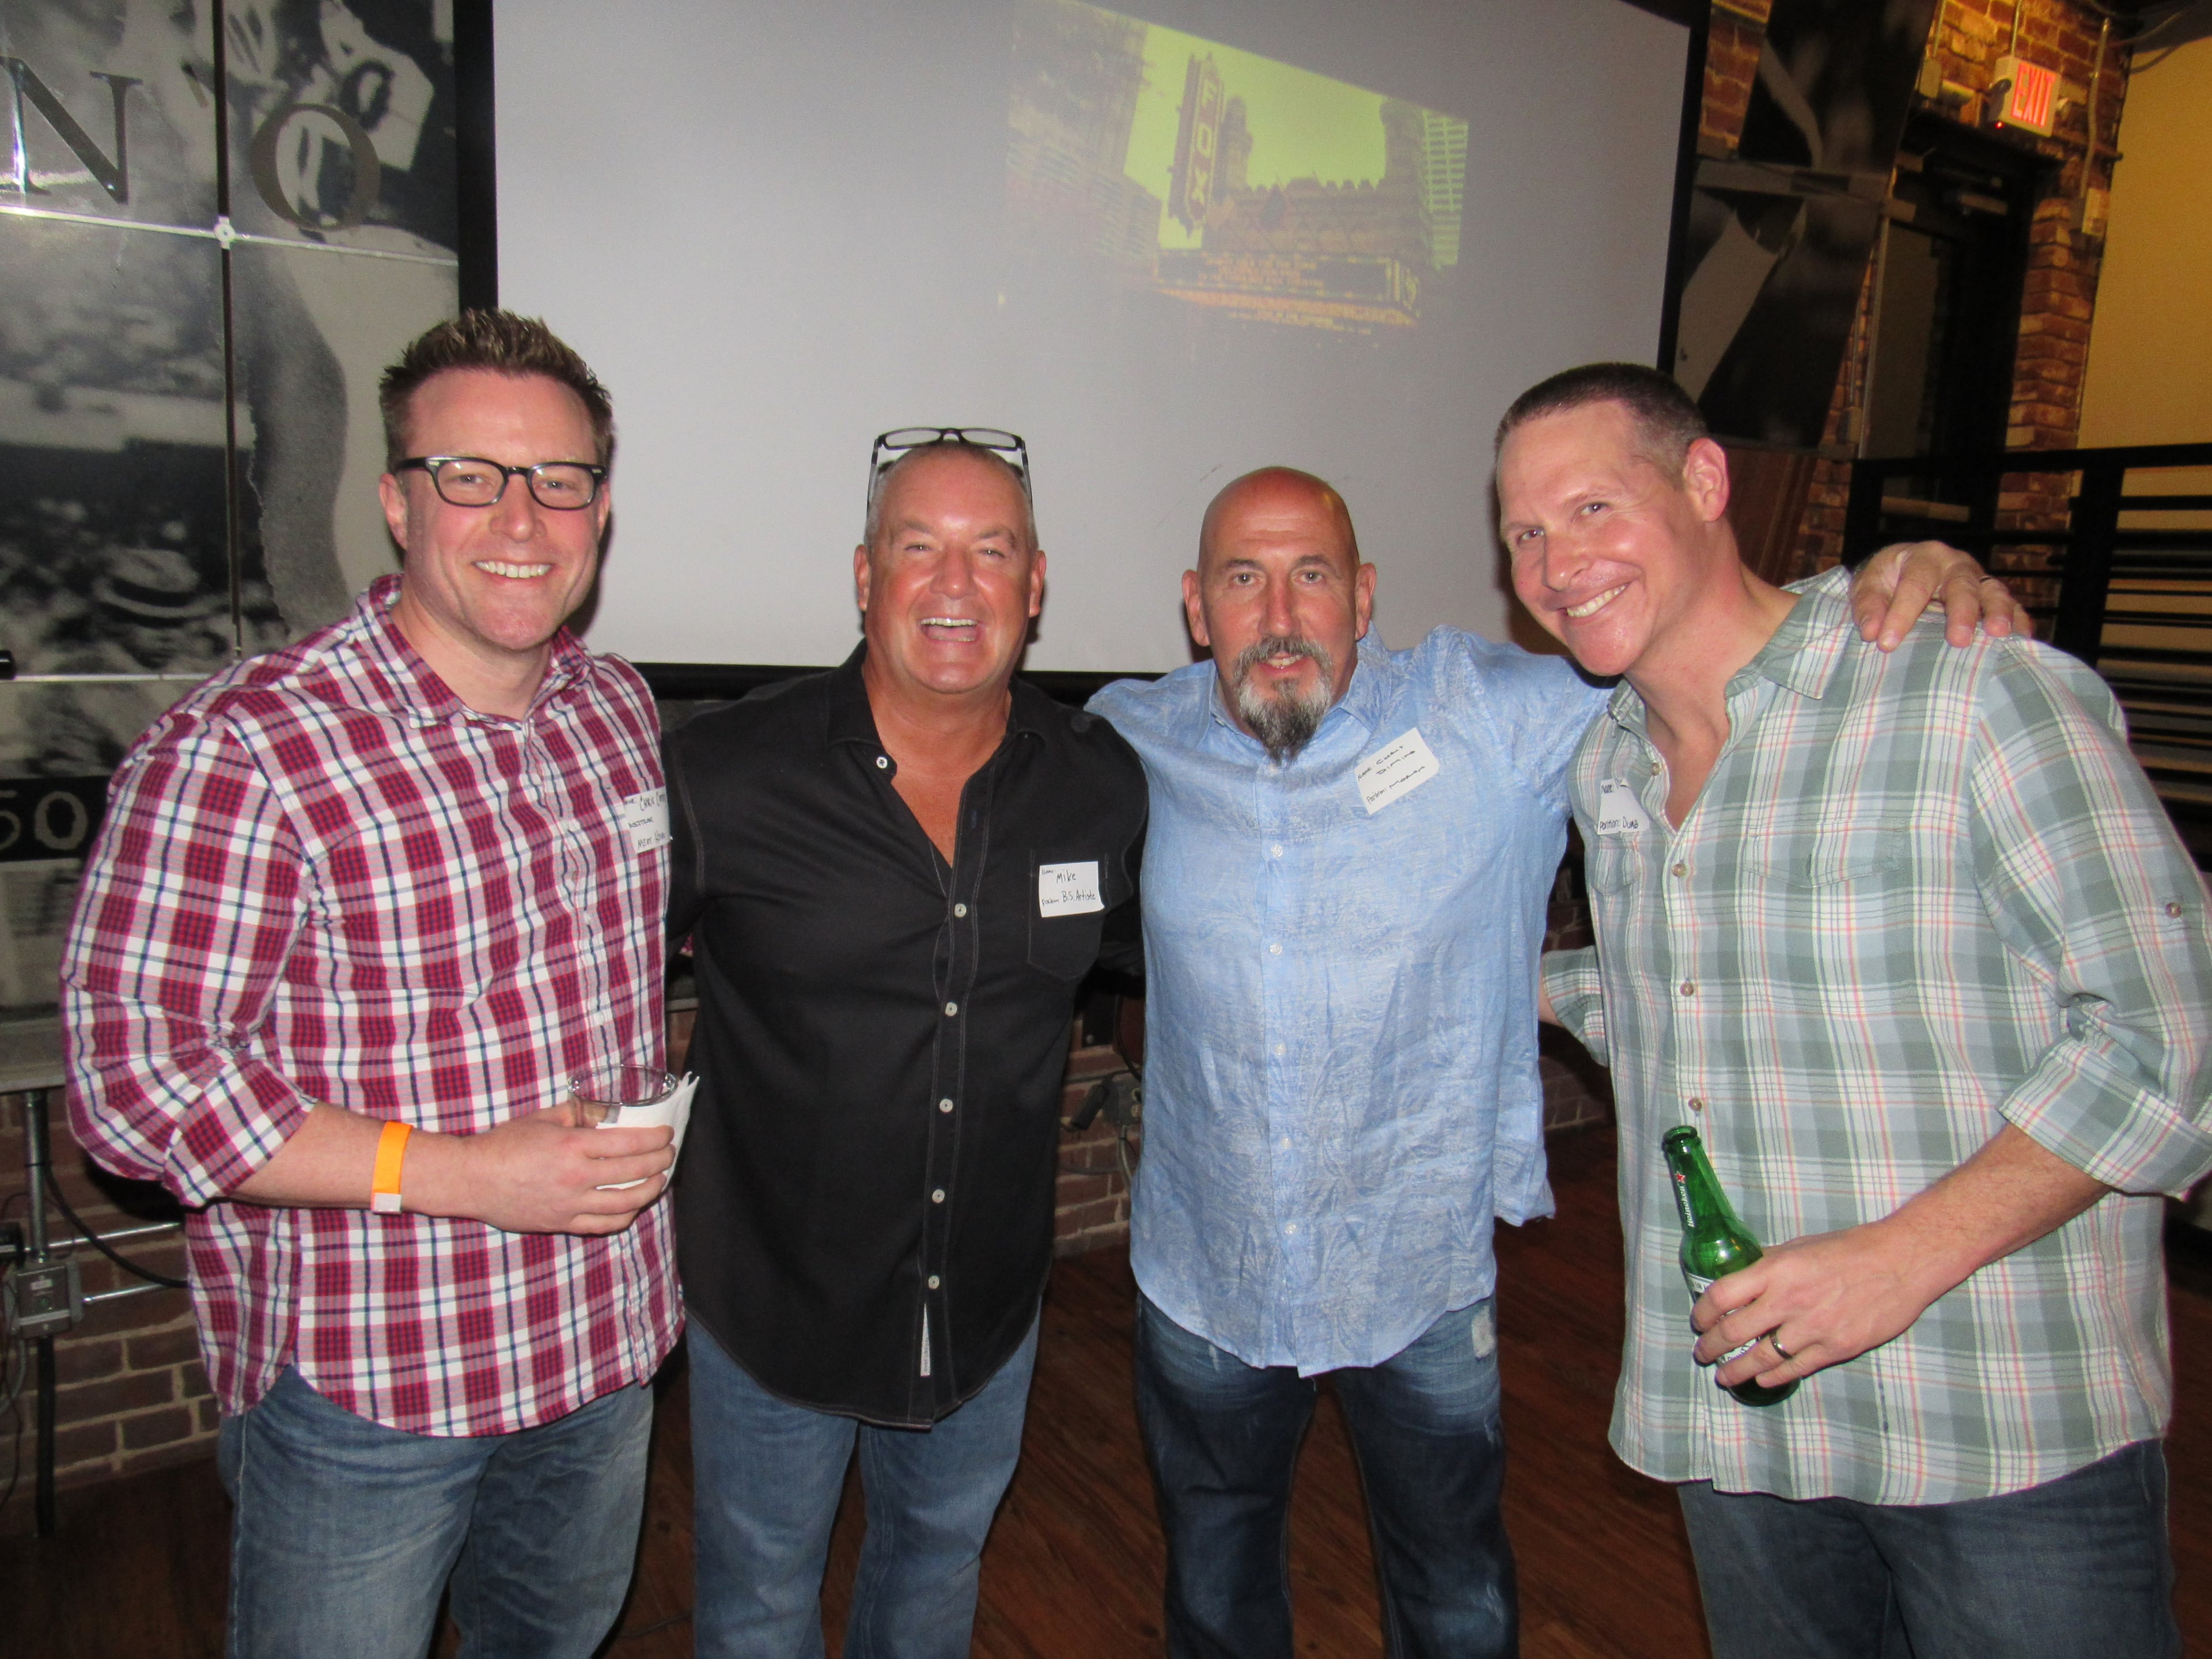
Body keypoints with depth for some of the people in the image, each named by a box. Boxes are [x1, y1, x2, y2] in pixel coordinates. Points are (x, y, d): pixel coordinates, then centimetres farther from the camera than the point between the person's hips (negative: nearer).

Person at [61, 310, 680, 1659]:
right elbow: (132, 1077, -21)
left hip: (607, 1338, 6)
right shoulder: (241, 751, -21)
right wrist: (462, 1173, -25)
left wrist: (651, 1111, 3)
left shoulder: (619, 708, 1)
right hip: (362, 1382, -5)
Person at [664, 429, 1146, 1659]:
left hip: (990, 1304, 3)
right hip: (778, 1298, -3)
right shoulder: (723, 777, -20)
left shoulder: (1104, 784, -9)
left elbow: (1153, 947, 9)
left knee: (943, 1557, 30)